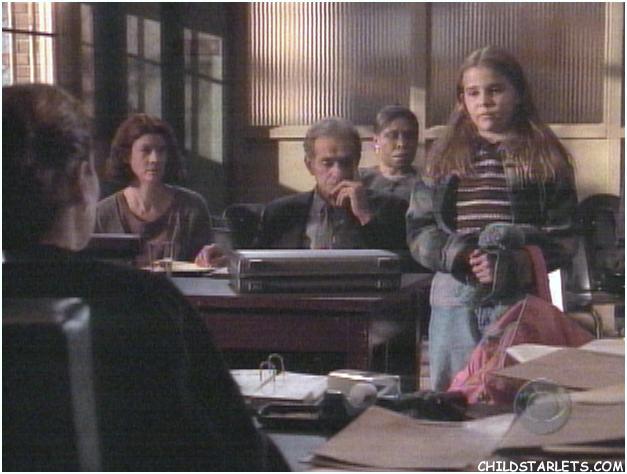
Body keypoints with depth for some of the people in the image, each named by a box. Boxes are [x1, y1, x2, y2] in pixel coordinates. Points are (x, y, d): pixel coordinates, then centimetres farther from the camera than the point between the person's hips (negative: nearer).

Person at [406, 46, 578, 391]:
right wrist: (459, 257, -13)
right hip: (455, 301, 2)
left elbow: (563, 237, -1)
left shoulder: (545, 156, 4)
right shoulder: (444, 156, 10)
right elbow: (418, 230, 5)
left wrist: (513, 266, -16)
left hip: (521, 301, -2)